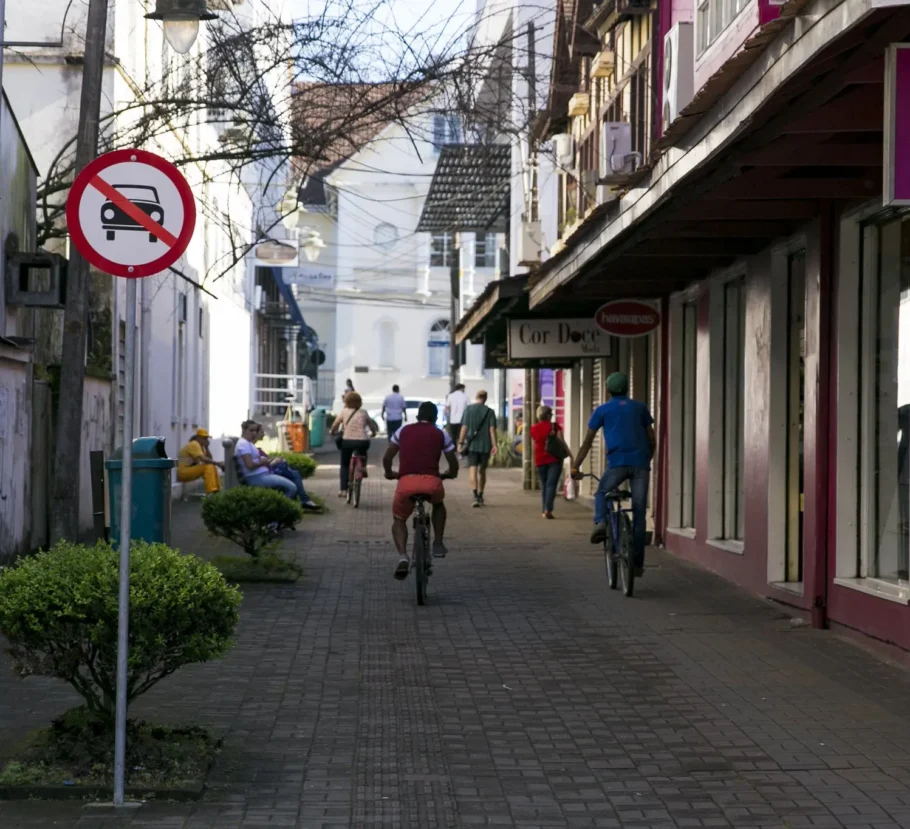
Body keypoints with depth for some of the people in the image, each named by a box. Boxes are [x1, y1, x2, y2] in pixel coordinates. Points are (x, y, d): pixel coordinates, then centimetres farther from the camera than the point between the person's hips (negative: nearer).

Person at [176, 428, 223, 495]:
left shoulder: (201, 446, 14)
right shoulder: (194, 445, -16)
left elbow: (210, 459, 10)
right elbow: (203, 459, -28)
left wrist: (206, 448, -1)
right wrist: (217, 463, -27)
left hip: (190, 471, 10)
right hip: (183, 472, -10)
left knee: (213, 467, 7)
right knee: (209, 466, -22)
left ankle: (217, 491, 4)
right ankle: (210, 493, -31)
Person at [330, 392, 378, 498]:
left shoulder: (344, 412, 4)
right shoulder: (363, 413, 9)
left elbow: (334, 426, 1)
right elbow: (373, 428, 14)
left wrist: (333, 432, 21)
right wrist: (373, 433, 35)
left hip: (348, 441, -1)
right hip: (363, 441, 1)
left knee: (344, 465, 16)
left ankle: (343, 490, 5)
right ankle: (363, 466, 19)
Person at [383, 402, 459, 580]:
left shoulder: (403, 431, 18)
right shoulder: (441, 434, 16)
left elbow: (387, 458, 16)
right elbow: (453, 465, 18)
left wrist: (389, 473, 36)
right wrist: (451, 474, 40)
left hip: (406, 482, 0)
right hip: (432, 482, 0)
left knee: (399, 519, 21)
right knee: (438, 504, 36)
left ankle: (403, 556, -4)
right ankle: (438, 544, 27)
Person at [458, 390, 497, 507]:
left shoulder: (469, 409, 0)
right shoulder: (489, 411, 2)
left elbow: (464, 427, -4)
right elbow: (492, 429, -4)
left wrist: (460, 442, 0)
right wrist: (494, 445, -6)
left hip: (472, 445, -2)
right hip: (485, 445, 2)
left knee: (473, 470, -7)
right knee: (482, 471, 15)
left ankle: (476, 496, -25)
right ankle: (480, 496, 24)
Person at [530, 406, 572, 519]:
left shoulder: (534, 429, 7)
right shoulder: (554, 426, -5)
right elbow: (561, 442, -8)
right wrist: (570, 455, -2)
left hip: (540, 460, 4)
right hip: (554, 459, -4)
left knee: (544, 485, 14)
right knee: (551, 484, -8)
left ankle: (545, 510, 11)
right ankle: (548, 509, -22)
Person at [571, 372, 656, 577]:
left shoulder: (602, 410, 12)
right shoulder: (640, 408, 18)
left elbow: (587, 443, 10)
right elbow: (652, 441, 18)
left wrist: (575, 467, 14)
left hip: (617, 463, -2)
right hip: (641, 463, 2)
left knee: (601, 493, 24)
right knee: (639, 513, 5)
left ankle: (600, 522, -7)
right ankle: (637, 563, 2)